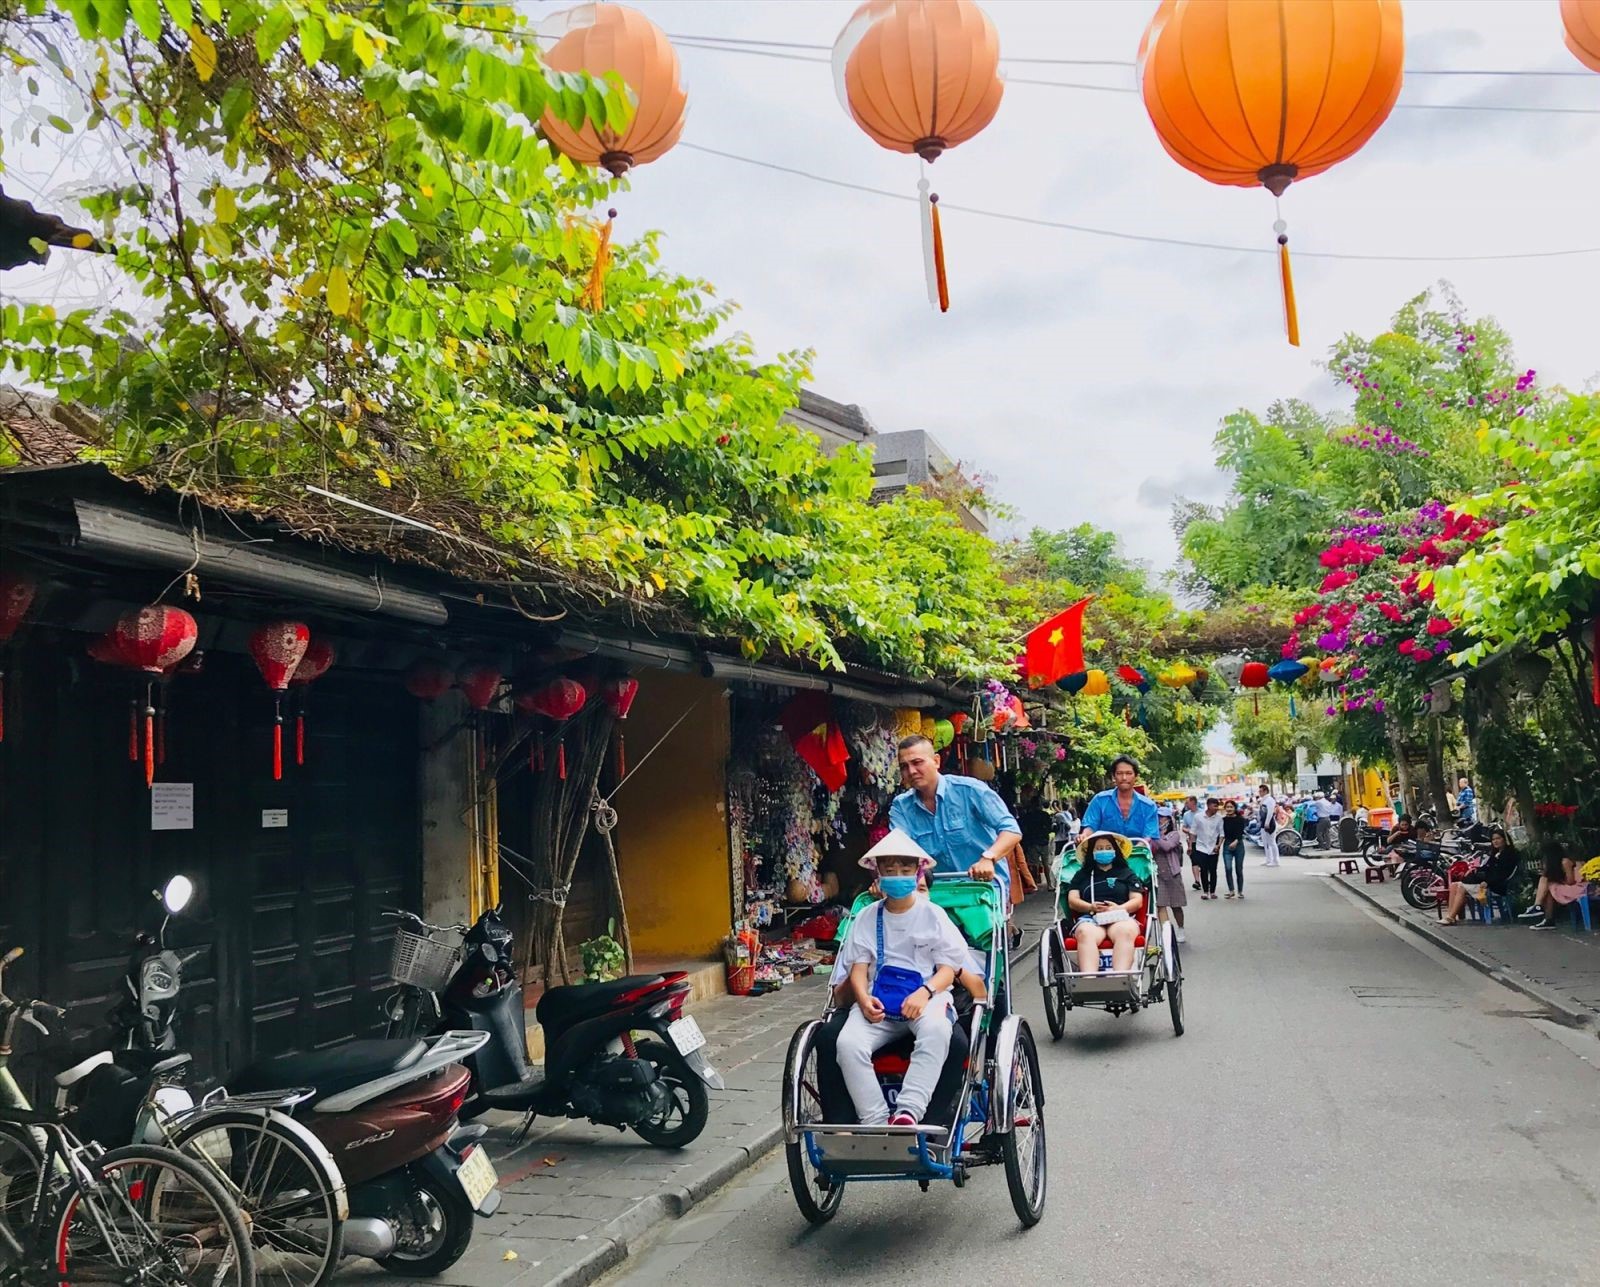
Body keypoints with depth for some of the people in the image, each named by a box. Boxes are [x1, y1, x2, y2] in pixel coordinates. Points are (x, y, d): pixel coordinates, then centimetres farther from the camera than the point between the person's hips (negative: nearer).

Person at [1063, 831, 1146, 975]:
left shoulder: (1126, 873, 27)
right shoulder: (1082, 875, 28)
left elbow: (1137, 901, 13)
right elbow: (1072, 901, 15)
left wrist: (1119, 908, -9)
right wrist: (1091, 907, -8)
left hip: (1121, 917, 0)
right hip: (1089, 918, 0)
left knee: (1125, 932, -39)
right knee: (1085, 934, -39)